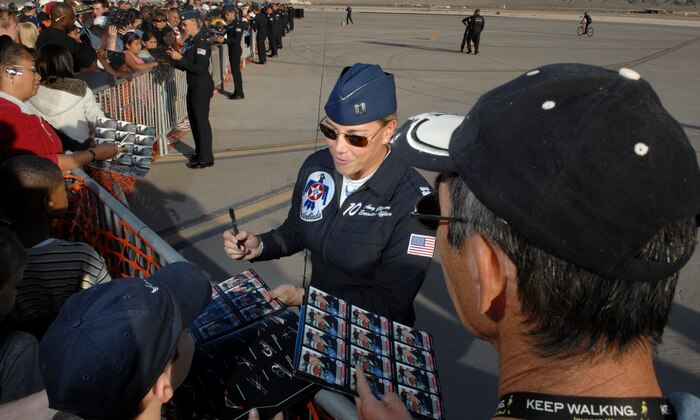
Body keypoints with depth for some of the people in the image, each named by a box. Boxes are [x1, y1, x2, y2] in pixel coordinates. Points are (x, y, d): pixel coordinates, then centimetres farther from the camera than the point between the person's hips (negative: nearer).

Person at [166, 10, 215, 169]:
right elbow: (186, 65, 14)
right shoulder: (189, 41, 9)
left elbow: (199, 69, -23)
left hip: (202, 86, -9)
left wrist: (180, 58, -19)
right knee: (193, 119, 16)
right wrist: (174, 60, -3)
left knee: (201, 120, -3)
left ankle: (206, 158, 7)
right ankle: (199, 152, 30)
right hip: (193, 86, 9)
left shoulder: (202, 43, -16)